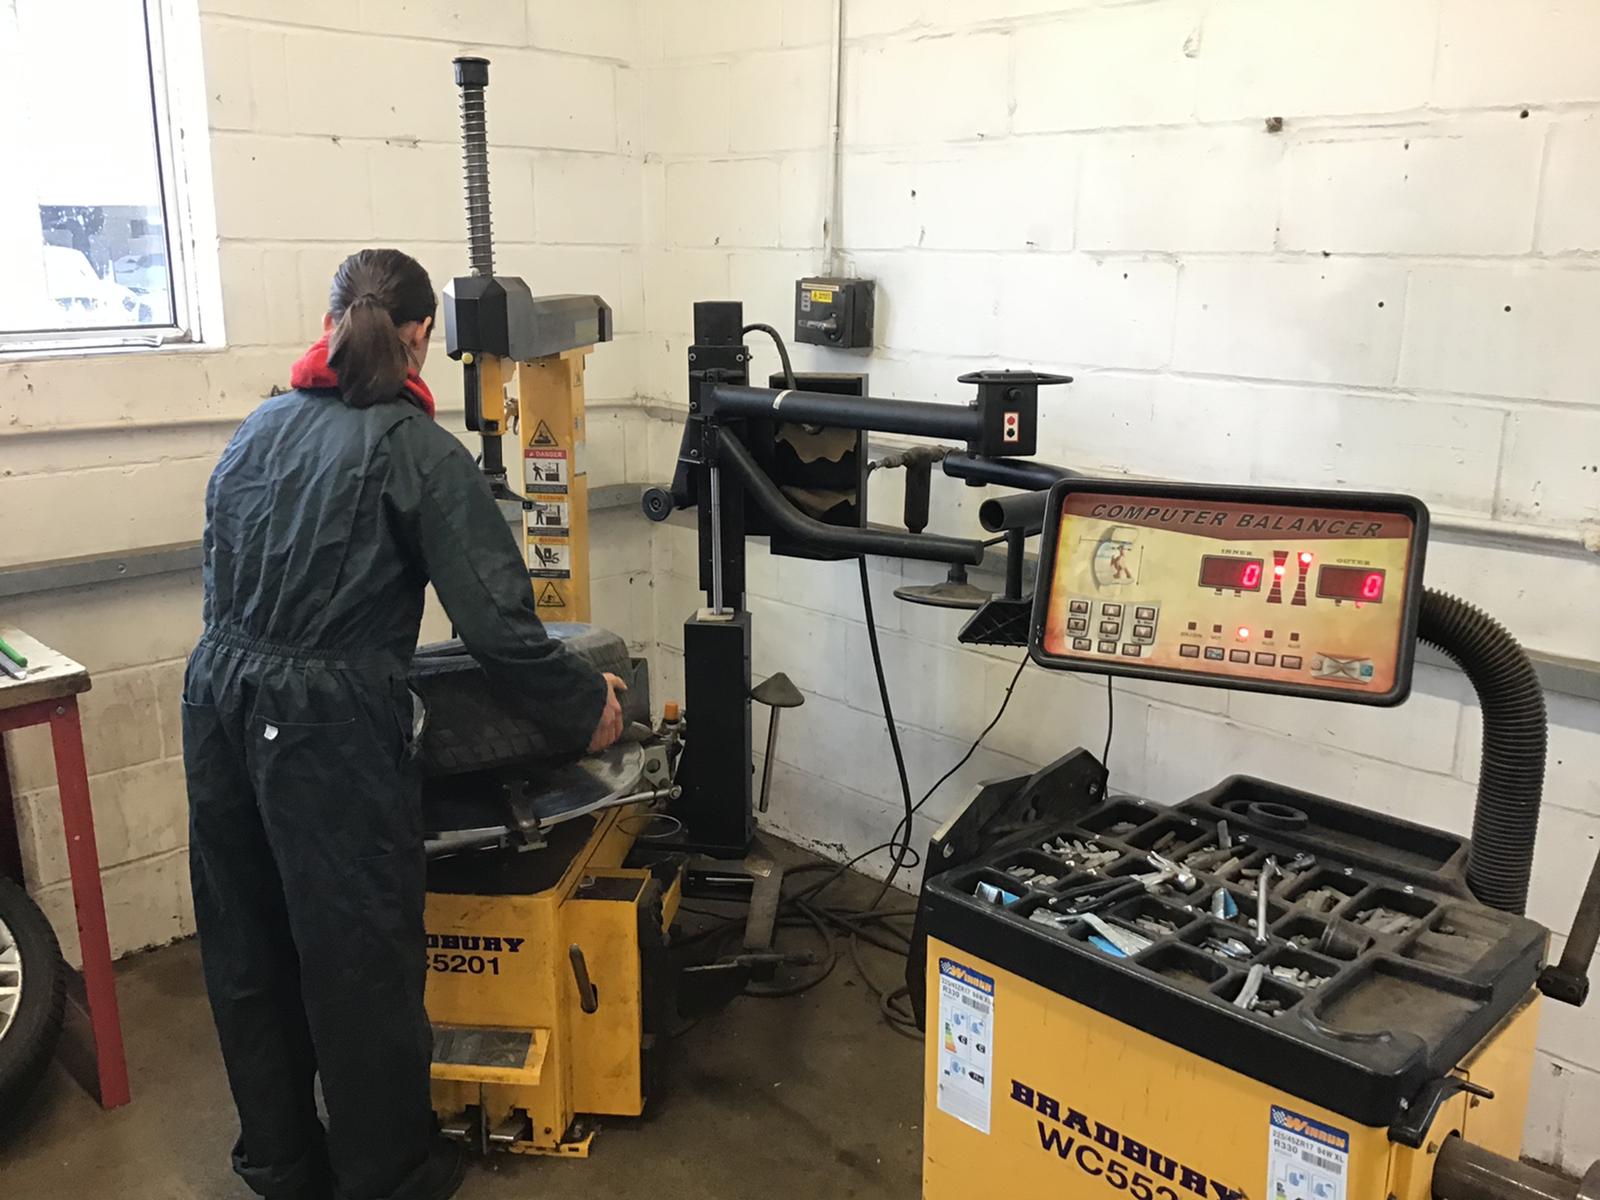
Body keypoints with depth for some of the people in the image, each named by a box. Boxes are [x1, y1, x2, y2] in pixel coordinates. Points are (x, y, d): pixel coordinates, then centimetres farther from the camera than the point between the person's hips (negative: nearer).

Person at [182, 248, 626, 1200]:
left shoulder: (260, 427, 10)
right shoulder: (418, 452, -9)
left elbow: (230, 576, 14)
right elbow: (496, 619, -13)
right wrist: (585, 705, 0)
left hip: (221, 701, 7)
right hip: (326, 727, -7)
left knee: (249, 947, 18)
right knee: (361, 958, 8)